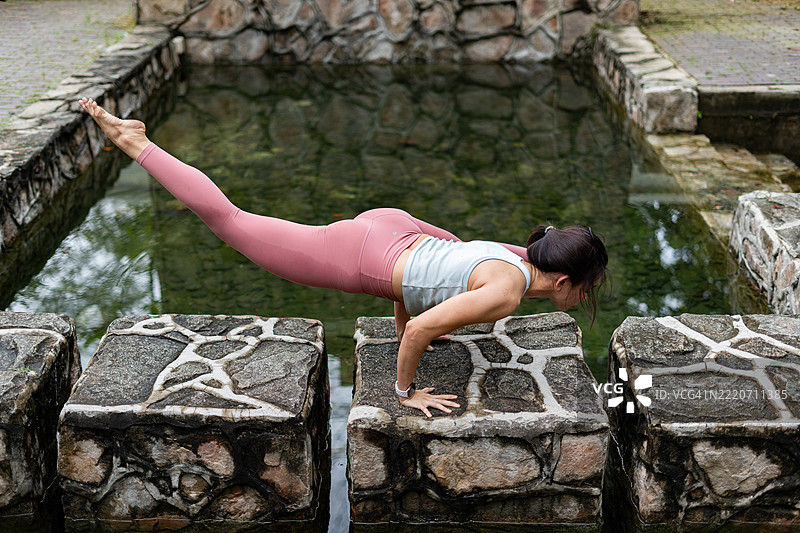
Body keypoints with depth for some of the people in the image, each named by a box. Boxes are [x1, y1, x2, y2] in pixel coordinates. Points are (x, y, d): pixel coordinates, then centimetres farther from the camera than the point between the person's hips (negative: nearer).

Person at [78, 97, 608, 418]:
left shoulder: (519, 256, 5)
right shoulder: (507, 293, -22)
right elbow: (420, 329, -27)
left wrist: (407, 331, 22)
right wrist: (405, 391, -11)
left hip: (394, 230, 8)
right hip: (357, 260, -8)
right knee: (230, 220, 6)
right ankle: (134, 142, 16)